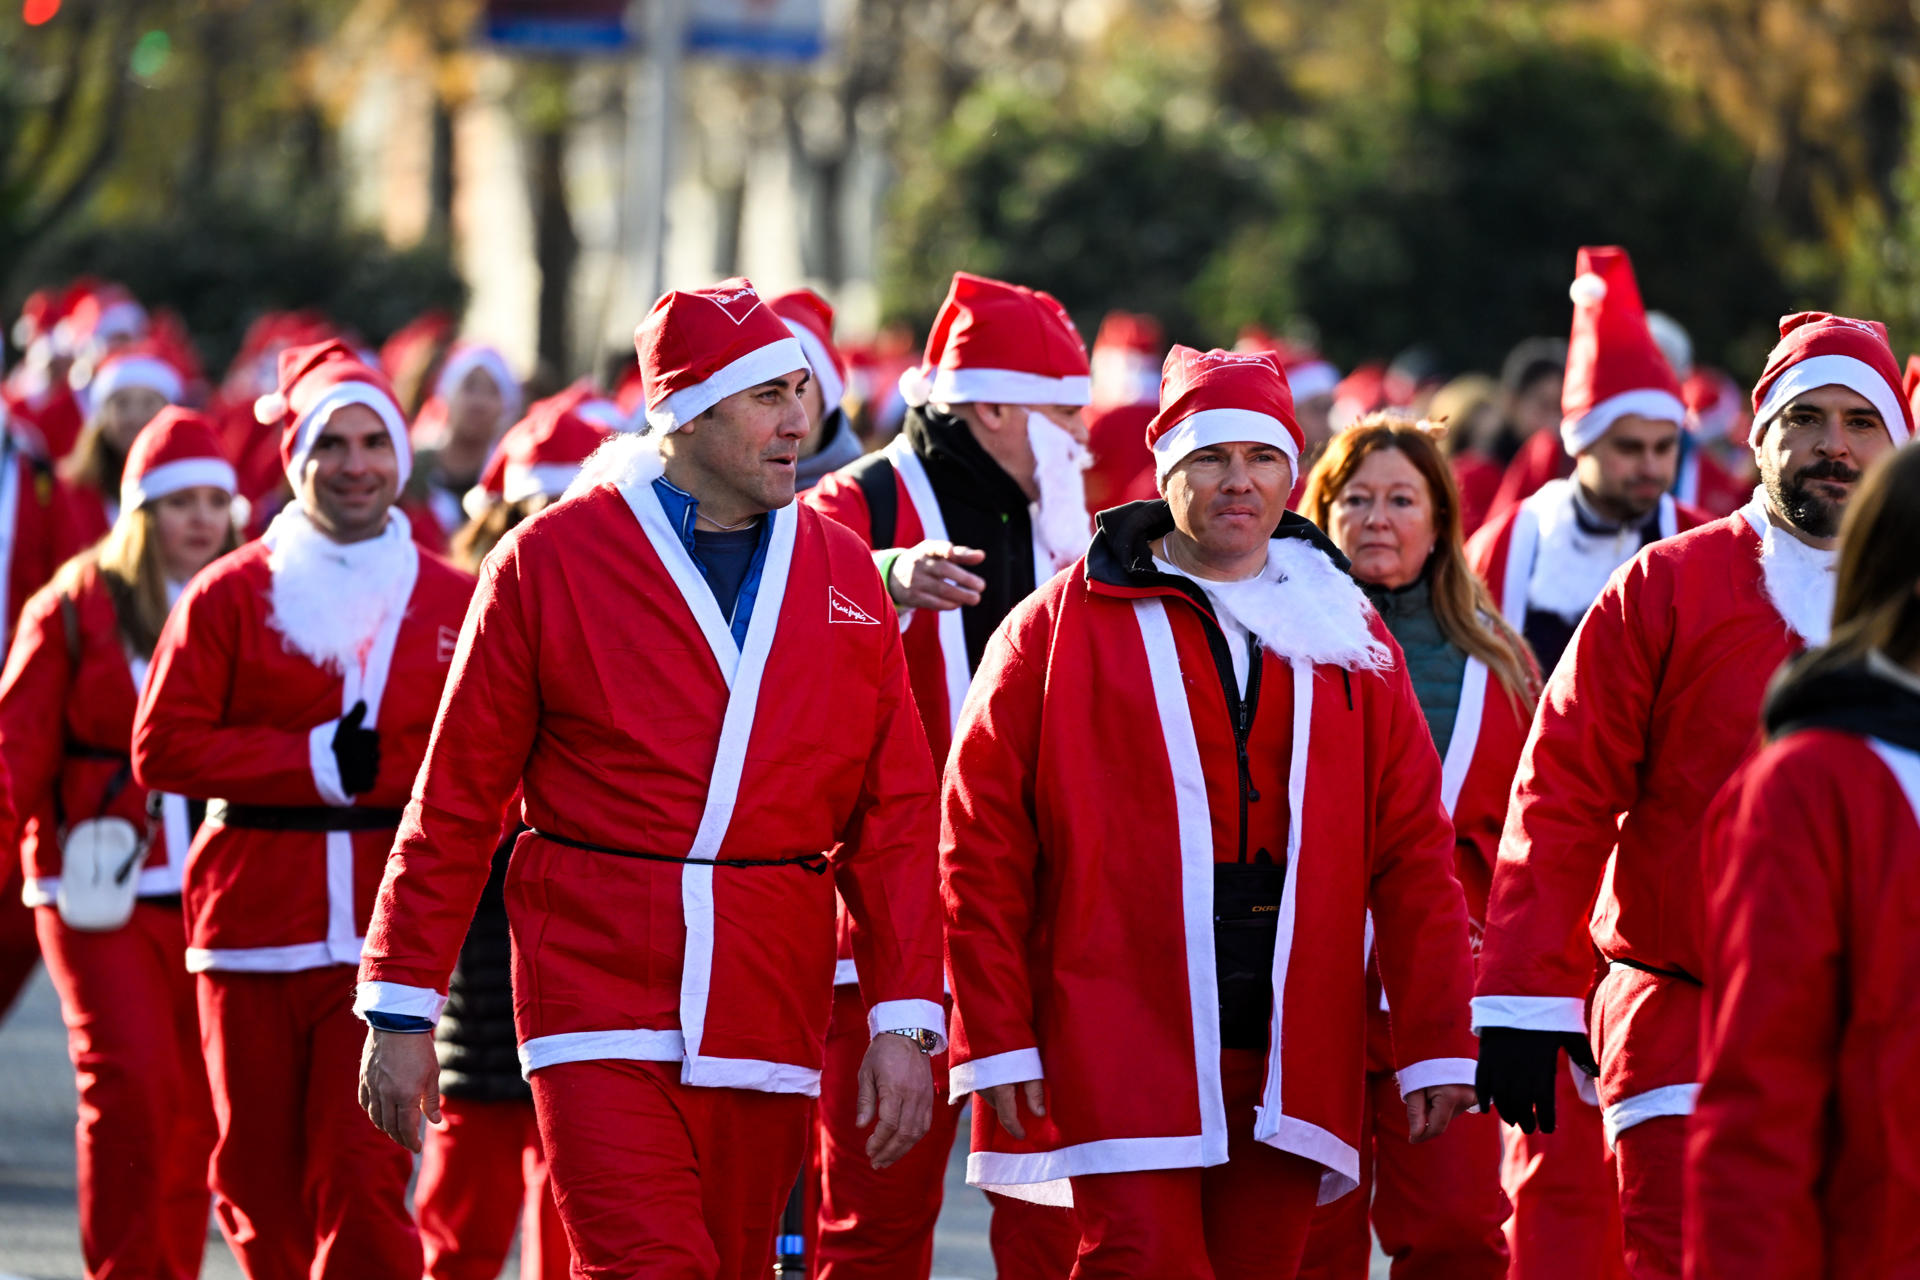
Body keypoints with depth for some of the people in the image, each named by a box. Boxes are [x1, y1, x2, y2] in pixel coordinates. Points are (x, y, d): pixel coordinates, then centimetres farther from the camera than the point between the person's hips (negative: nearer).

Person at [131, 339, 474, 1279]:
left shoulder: (456, 602, 8)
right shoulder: (229, 595, 4)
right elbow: (163, 745, -2)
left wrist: (381, 768, -9)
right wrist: (317, 763, -10)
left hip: (385, 936, -1)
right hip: (255, 921, 1)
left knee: (364, 1182, -12)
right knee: (262, 1184, 7)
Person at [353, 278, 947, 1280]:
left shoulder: (842, 572, 10)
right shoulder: (551, 559, -1)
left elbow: (893, 816, 8)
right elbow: (456, 801, 1)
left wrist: (905, 1020, 0)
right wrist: (403, 1010, -1)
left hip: (770, 1007, 4)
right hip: (597, 999, -4)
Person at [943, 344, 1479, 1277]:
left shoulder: (1353, 643, 14)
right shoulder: (1061, 627, 4)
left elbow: (1413, 852, 11)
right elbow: (982, 842, 1)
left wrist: (1435, 1047, 4)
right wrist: (996, 1040, -5)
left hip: (1291, 1062, 3)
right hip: (1120, 1052, -3)